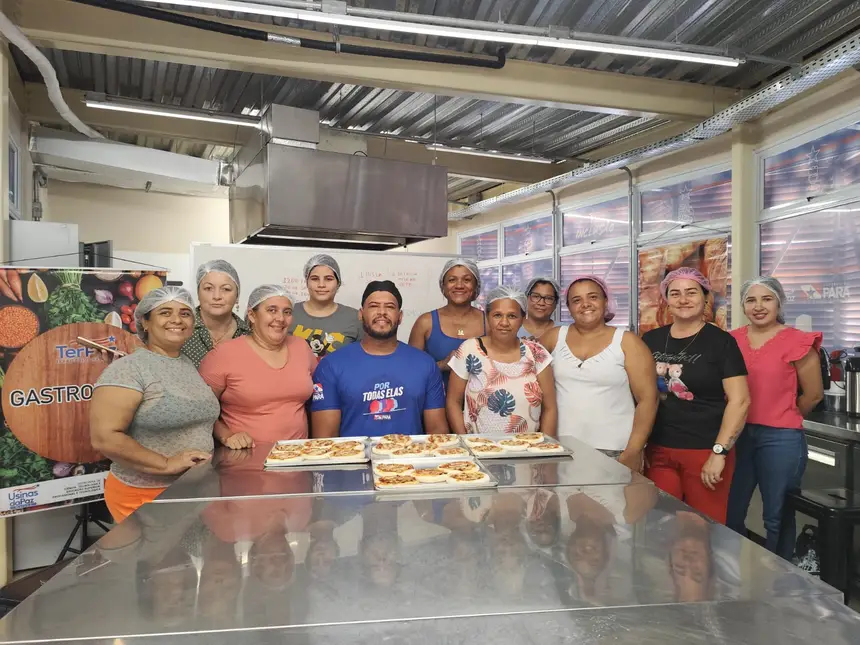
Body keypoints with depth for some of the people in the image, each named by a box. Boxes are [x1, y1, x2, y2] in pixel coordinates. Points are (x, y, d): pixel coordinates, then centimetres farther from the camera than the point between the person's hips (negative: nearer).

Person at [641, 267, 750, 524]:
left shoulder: (721, 341, -5)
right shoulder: (651, 340, 7)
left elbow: (739, 400, -10)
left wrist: (719, 452, -15)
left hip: (704, 451, -3)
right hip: (657, 451, 4)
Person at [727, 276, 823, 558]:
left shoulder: (797, 341, -8)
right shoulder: (733, 340, 3)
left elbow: (813, 395, 0)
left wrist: (783, 419, 9)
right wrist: (746, 419, 7)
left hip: (781, 439, -4)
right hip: (738, 436, 4)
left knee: (777, 518, 12)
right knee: (731, 514, 14)